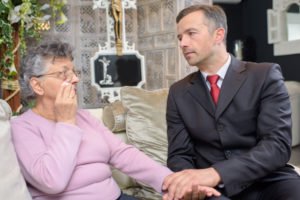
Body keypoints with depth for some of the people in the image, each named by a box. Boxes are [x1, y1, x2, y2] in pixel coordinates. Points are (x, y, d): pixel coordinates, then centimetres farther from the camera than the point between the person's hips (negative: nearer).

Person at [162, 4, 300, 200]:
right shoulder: (179, 92, 8)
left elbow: (278, 144, -13)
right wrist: (188, 183, -20)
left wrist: (215, 173, -27)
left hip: (268, 182, 1)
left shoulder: (265, 75, -2)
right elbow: (179, 154, 5)